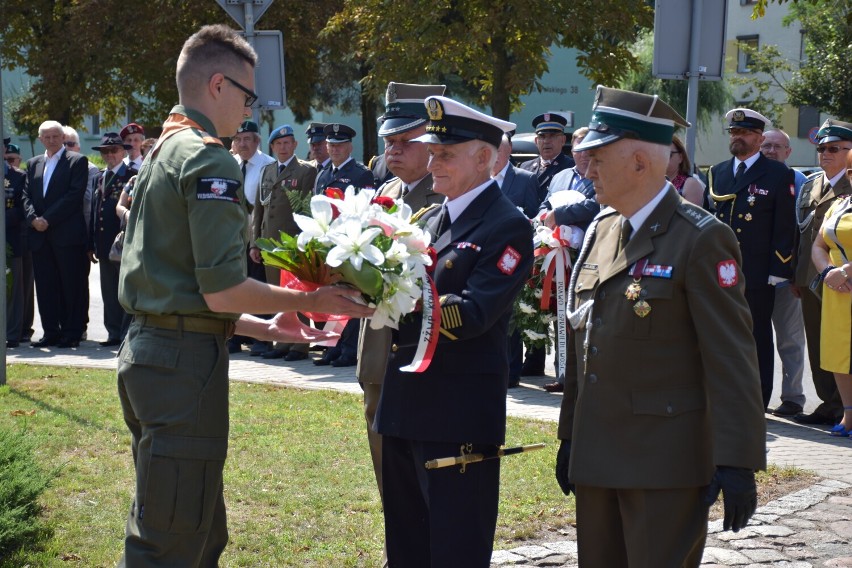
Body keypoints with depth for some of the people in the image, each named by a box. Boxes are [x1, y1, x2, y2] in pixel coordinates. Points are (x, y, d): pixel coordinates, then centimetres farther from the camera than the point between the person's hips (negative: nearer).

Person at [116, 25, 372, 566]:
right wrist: (312, 301, -6)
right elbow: (222, 291, -19)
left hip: (147, 347, 10)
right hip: (187, 361, -10)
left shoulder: (162, 154, 18)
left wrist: (265, 326, 22)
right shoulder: (210, 160, -12)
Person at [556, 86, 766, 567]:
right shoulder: (601, 231, 12)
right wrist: (569, 437, 19)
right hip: (596, 456, 7)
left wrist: (737, 463, -18)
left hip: (665, 464, -7)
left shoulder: (703, 239, -11)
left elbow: (731, 359, -14)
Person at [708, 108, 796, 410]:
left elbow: (785, 227, -4)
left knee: (758, 342, 3)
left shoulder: (778, 175, 0)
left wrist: (777, 272, -10)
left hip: (758, 276, -4)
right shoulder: (717, 173, 15)